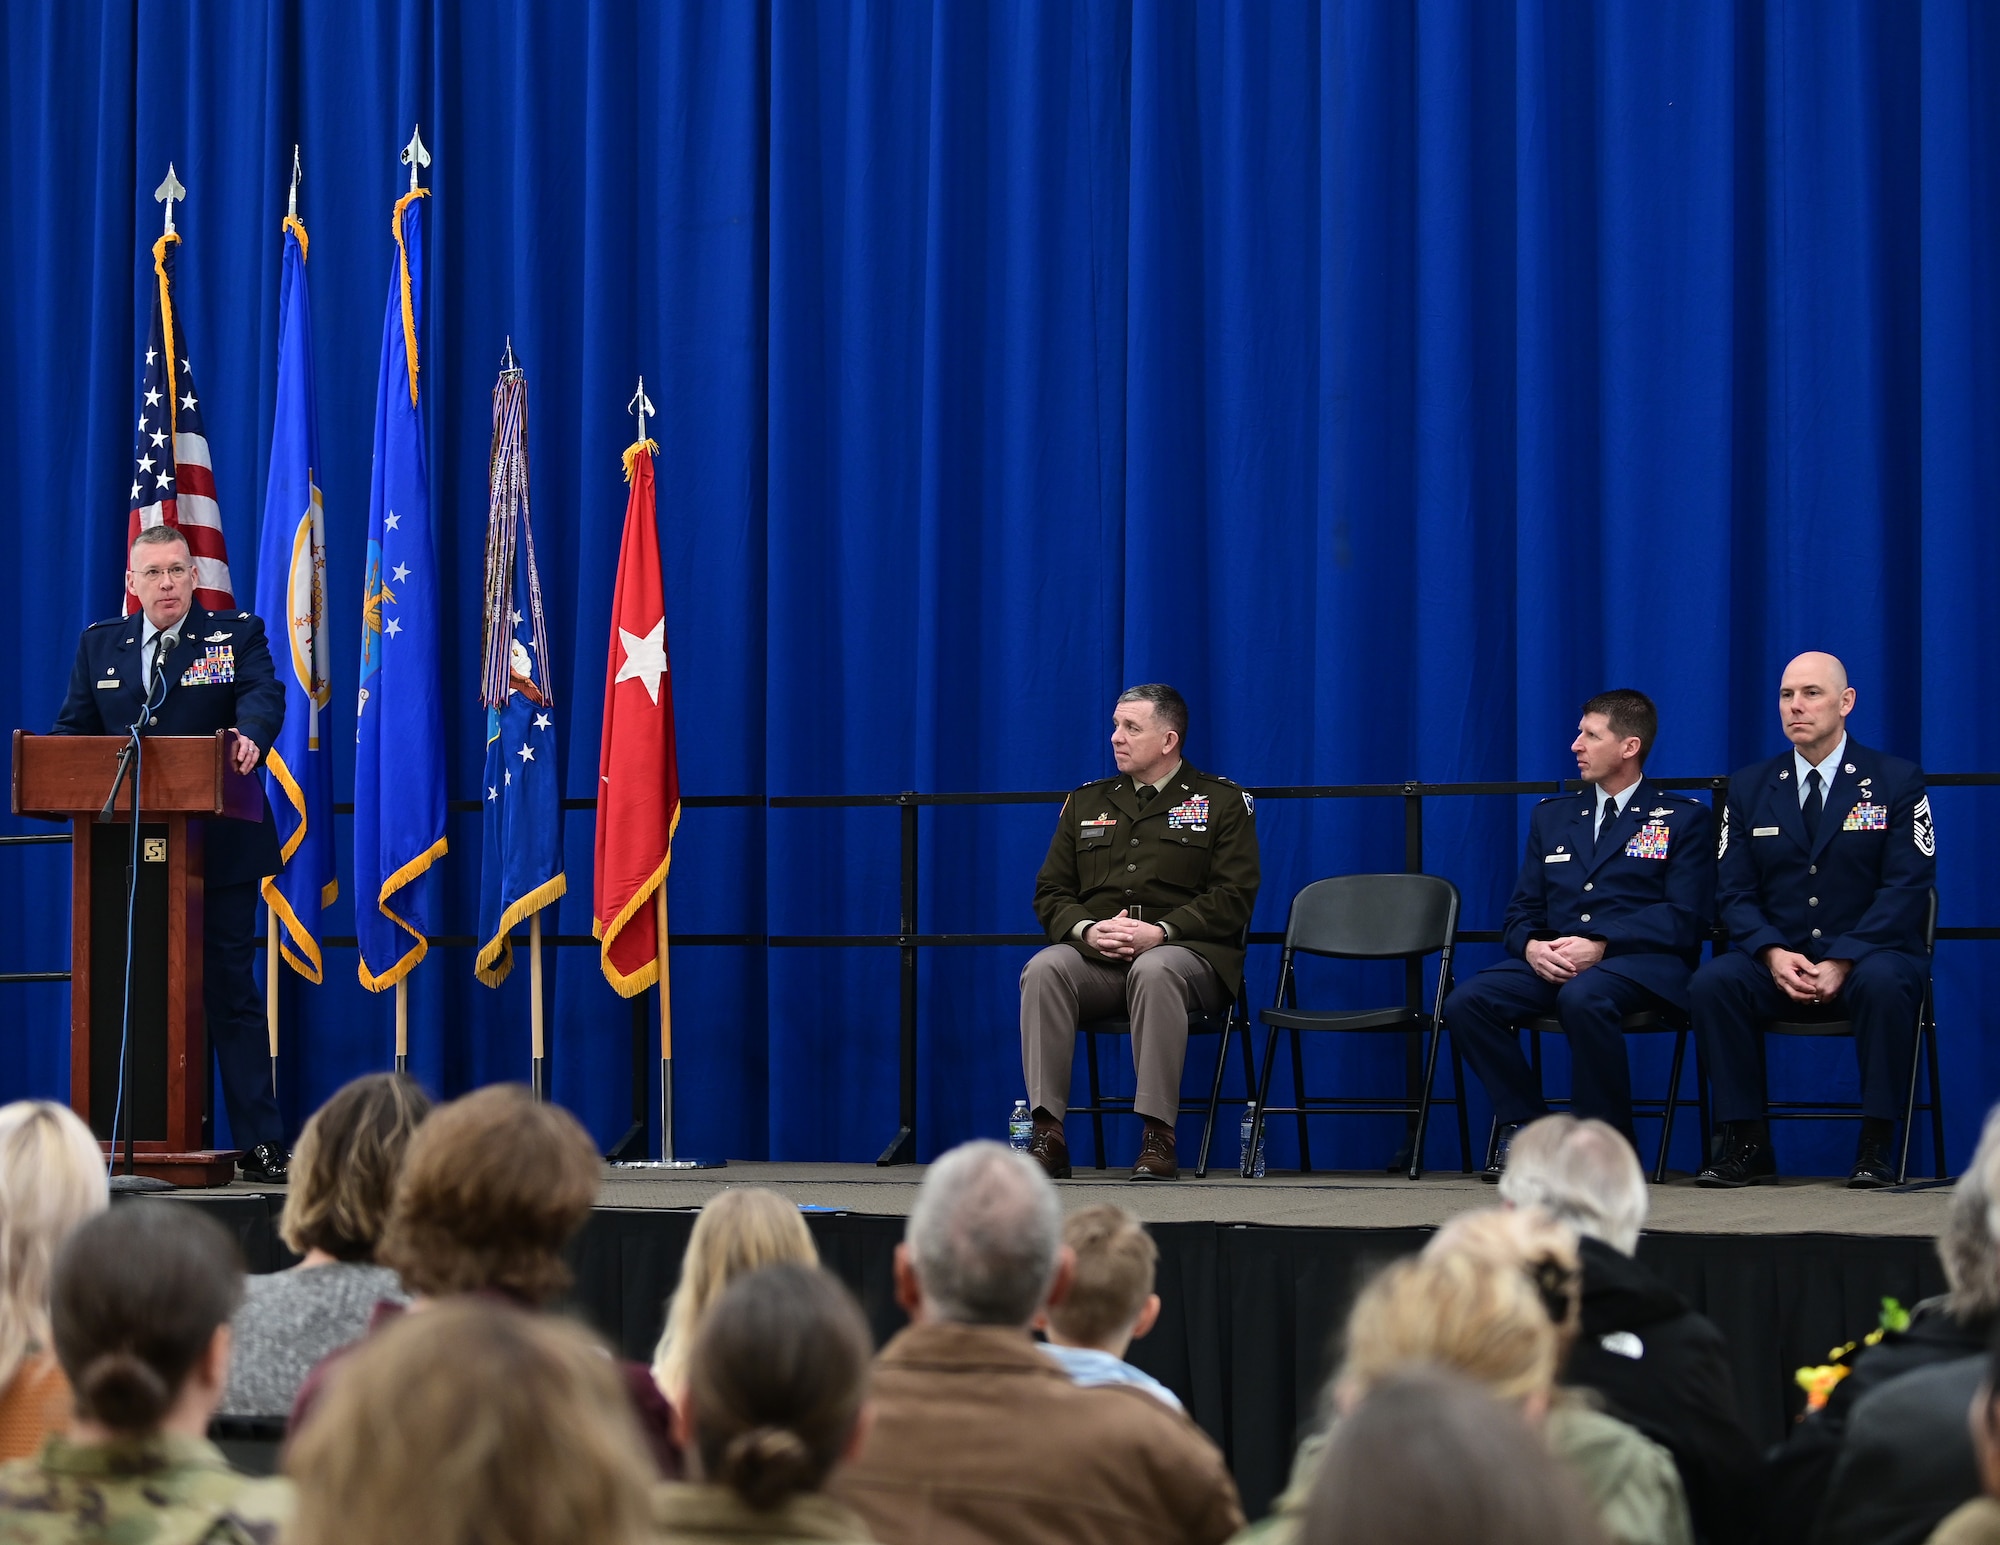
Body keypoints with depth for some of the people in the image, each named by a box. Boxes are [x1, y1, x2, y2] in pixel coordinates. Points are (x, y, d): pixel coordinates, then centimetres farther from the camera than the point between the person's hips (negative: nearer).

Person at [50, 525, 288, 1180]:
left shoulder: (236, 634, 4)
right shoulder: (99, 644, 14)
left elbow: (263, 695, -14)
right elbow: (73, 731, 10)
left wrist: (250, 732, -37)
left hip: (216, 849, -3)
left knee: (230, 991, -2)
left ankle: (260, 1142, 0)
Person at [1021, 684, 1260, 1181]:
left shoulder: (1222, 801, 8)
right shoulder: (1086, 803, 20)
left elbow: (1233, 897, -2)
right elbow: (1051, 893, 14)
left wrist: (1160, 932, -17)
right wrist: (1087, 930, -9)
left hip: (1185, 951, -3)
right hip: (1096, 955, 3)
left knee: (1155, 971, -39)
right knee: (1043, 969, -30)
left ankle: (1158, 1136, -39)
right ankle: (1048, 1133, -34)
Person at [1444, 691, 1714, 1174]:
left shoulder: (1683, 819, 8)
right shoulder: (1551, 816, 23)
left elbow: (1685, 919, -3)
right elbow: (1522, 911, 19)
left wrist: (1600, 945, -16)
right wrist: (1532, 947, -7)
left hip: (1639, 963, -5)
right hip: (1552, 964, 5)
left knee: (1583, 998, -39)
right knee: (1466, 1001, -24)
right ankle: (1525, 1126, -10)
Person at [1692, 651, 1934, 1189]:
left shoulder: (1897, 781, 2)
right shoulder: (1749, 787, 11)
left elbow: (1907, 888, -7)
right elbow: (1734, 893, 5)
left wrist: (1843, 962, -20)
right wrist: (1773, 953, -16)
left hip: (1869, 958, -3)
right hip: (1779, 963, 3)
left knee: (1882, 982, -38)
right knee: (1713, 981, -28)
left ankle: (1876, 1148, -27)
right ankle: (1744, 1144, -20)